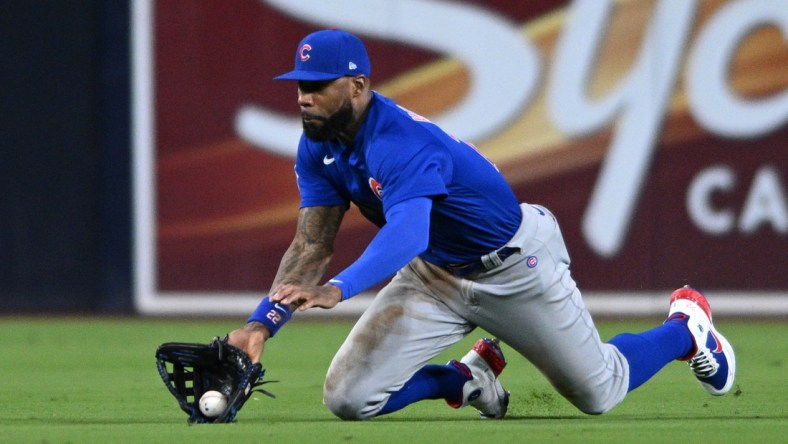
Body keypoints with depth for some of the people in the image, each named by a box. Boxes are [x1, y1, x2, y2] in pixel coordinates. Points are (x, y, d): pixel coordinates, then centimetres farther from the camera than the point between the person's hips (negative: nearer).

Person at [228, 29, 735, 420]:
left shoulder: (402, 141, -36)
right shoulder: (319, 148, -10)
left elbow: (406, 232, -52)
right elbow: (311, 246, -11)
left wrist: (336, 290, -69)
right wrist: (262, 323, -27)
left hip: (516, 265, -6)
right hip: (433, 276, 7)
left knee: (598, 393, 10)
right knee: (347, 399, -9)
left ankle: (686, 329, 40)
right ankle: (470, 378, 16)